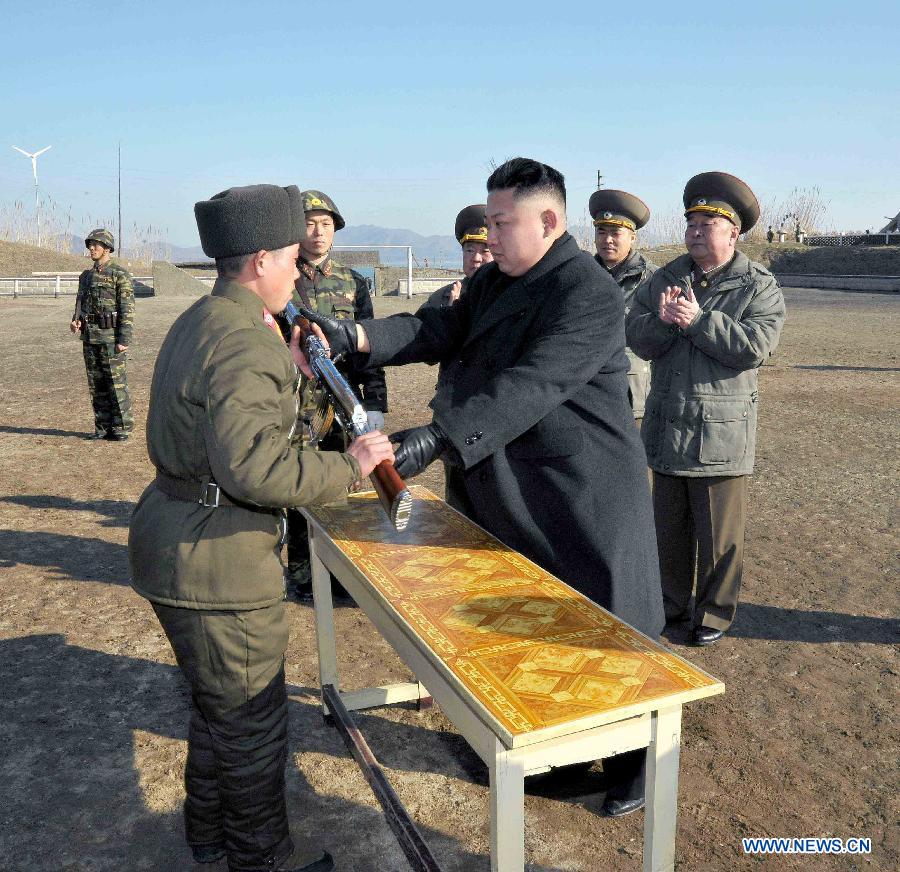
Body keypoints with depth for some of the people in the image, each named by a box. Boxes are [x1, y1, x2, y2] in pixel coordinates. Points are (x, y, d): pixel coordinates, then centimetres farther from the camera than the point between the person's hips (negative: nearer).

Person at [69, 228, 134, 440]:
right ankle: (103, 427, 16)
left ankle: (122, 428, 3)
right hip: (90, 337, 7)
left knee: (116, 383, -4)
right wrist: (76, 320, -2)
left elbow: (127, 309, -11)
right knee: (96, 385, 9)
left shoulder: (120, 274, -6)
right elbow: (81, 303, 21)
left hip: (111, 337, -7)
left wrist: (124, 340, -18)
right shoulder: (86, 276, 16)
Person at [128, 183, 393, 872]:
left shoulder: (200, 321, 11)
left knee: (219, 704, 26)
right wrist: (348, 466, -24)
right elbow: (252, 464, -34)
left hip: (175, 545, 11)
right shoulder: (246, 342, -23)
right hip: (216, 561, -11)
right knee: (253, 718, 9)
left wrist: (289, 370, 11)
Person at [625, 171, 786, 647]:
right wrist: (662, 320, -21)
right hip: (666, 429, 4)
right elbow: (637, 338, -1)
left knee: (718, 534, 6)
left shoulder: (759, 286, -3)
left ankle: (715, 612, 24)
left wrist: (698, 320, -22)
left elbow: (755, 346, -18)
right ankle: (671, 601, 34)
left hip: (721, 434, -4)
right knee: (669, 524, 17)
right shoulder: (664, 278, 9)